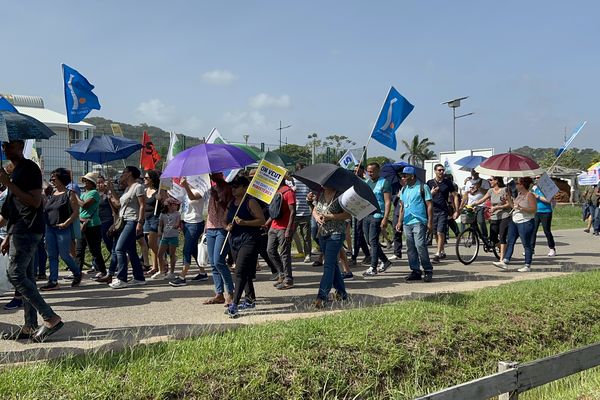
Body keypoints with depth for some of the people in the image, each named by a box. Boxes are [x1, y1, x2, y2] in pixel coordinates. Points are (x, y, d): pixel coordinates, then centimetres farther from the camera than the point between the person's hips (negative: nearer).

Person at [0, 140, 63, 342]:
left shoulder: (29, 168, -9)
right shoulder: (16, 171, 21)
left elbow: (35, 201, -19)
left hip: (27, 231, -10)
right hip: (21, 231, 10)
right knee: (25, 276, 9)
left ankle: (51, 318, -13)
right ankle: (30, 326, 13)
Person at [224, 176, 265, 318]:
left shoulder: (251, 202, -8)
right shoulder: (231, 203, 14)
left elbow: (262, 220, -12)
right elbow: (227, 220, 25)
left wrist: (244, 222, -21)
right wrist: (228, 226, 2)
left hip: (249, 240, -8)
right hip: (234, 240, 8)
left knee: (240, 271, -14)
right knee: (244, 272, 14)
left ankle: (234, 304, -17)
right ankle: (250, 299, 26)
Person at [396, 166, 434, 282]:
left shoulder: (422, 187, -3)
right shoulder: (404, 189, 15)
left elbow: (429, 205, -4)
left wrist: (430, 222, -10)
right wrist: (400, 221, 14)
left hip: (419, 222, -6)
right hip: (407, 223, 6)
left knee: (420, 246, -13)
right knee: (410, 249, 6)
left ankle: (428, 270, 0)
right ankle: (415, 271, 14)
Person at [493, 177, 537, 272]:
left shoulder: (530, 195, -13)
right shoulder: (519, 194, 12)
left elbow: (534, 209, -20)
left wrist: (521, 208, -27)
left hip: (526, 223, -9)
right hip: (514, 222, 9)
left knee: (526, 244, 0)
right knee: (510, 242, 6)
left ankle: (527, 266, 8)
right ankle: (505, 262, 6)